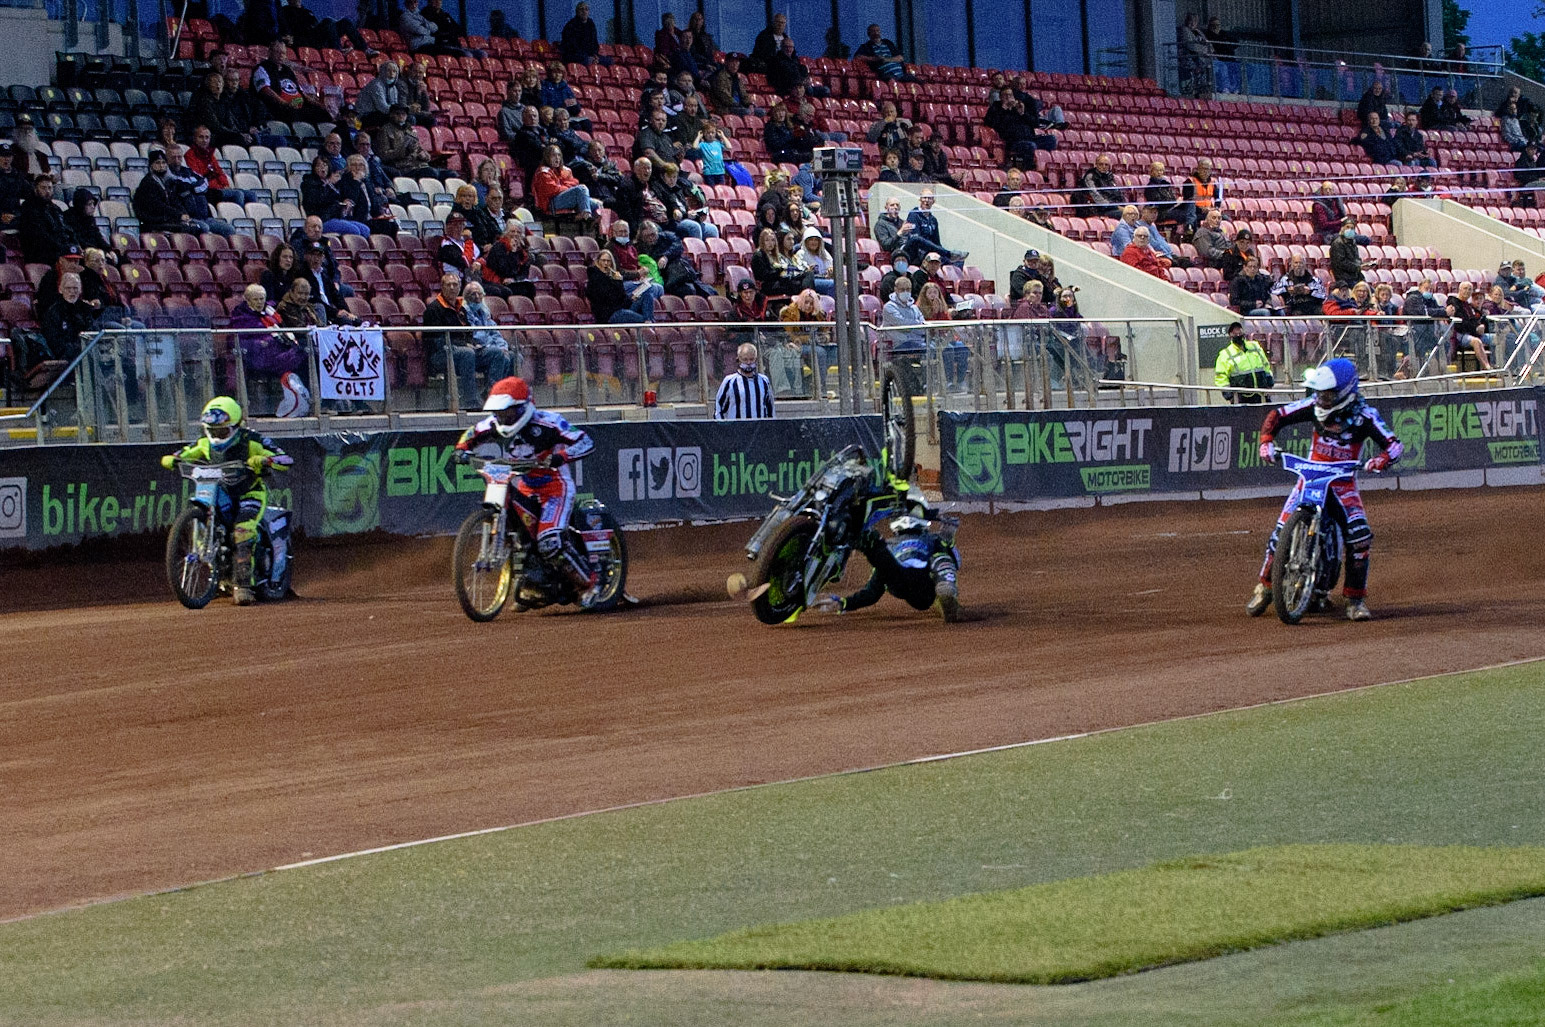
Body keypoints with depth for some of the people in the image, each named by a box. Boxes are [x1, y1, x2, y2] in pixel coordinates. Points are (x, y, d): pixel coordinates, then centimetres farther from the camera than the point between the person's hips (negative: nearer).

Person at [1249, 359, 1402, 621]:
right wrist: (1266, 440, -12)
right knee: (1282, 532, -10)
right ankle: (1265, 588, 9)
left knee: (1360, 536, -21)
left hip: (1343, 483, -2)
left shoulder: (1363, 415, -13)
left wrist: (1382, 460, -40)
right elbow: (1277, 415, 5)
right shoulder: (1315, 405, -4)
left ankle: (1356, 599, -9)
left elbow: (1394, 444, -19)